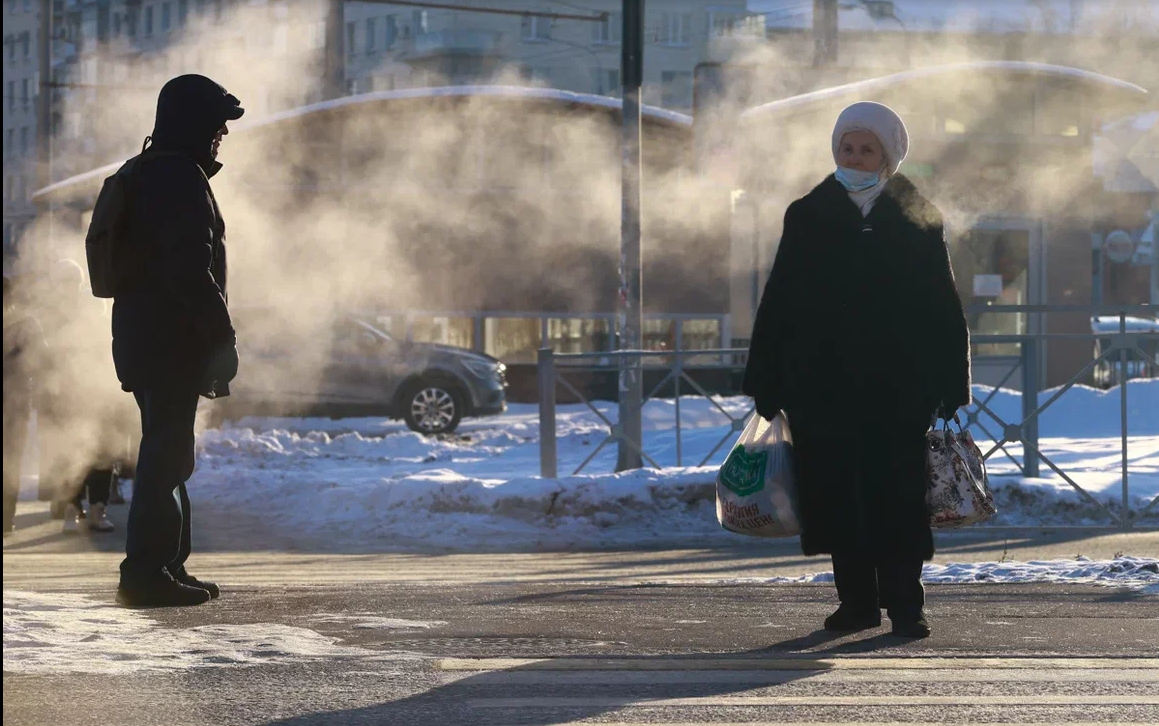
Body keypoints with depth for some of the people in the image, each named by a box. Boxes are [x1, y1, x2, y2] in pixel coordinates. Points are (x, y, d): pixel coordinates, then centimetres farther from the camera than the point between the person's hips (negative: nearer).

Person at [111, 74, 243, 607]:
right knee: (168, 454, -9)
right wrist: (221, 338, -18)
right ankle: (147, 571, -11)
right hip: (172, 340, -10)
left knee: (165, 452, 16)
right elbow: (191, 273, -22)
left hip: (141, 338, 10)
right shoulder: (182, 181, -15)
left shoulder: (146, 175, 19)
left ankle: (166, 567, 21)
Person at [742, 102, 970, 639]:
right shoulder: (808, 218, 9)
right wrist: (765, 387, 1)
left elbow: (944, 311, 5)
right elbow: (777, 306, 7)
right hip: (824, 388, 2)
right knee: (838, 496, 2)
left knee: (897, 495, -5)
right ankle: (856, 600, 13)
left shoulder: (918, 222, 6)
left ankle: (904, 604, 1)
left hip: (899, 388, -2)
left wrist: (953, 388, -2)